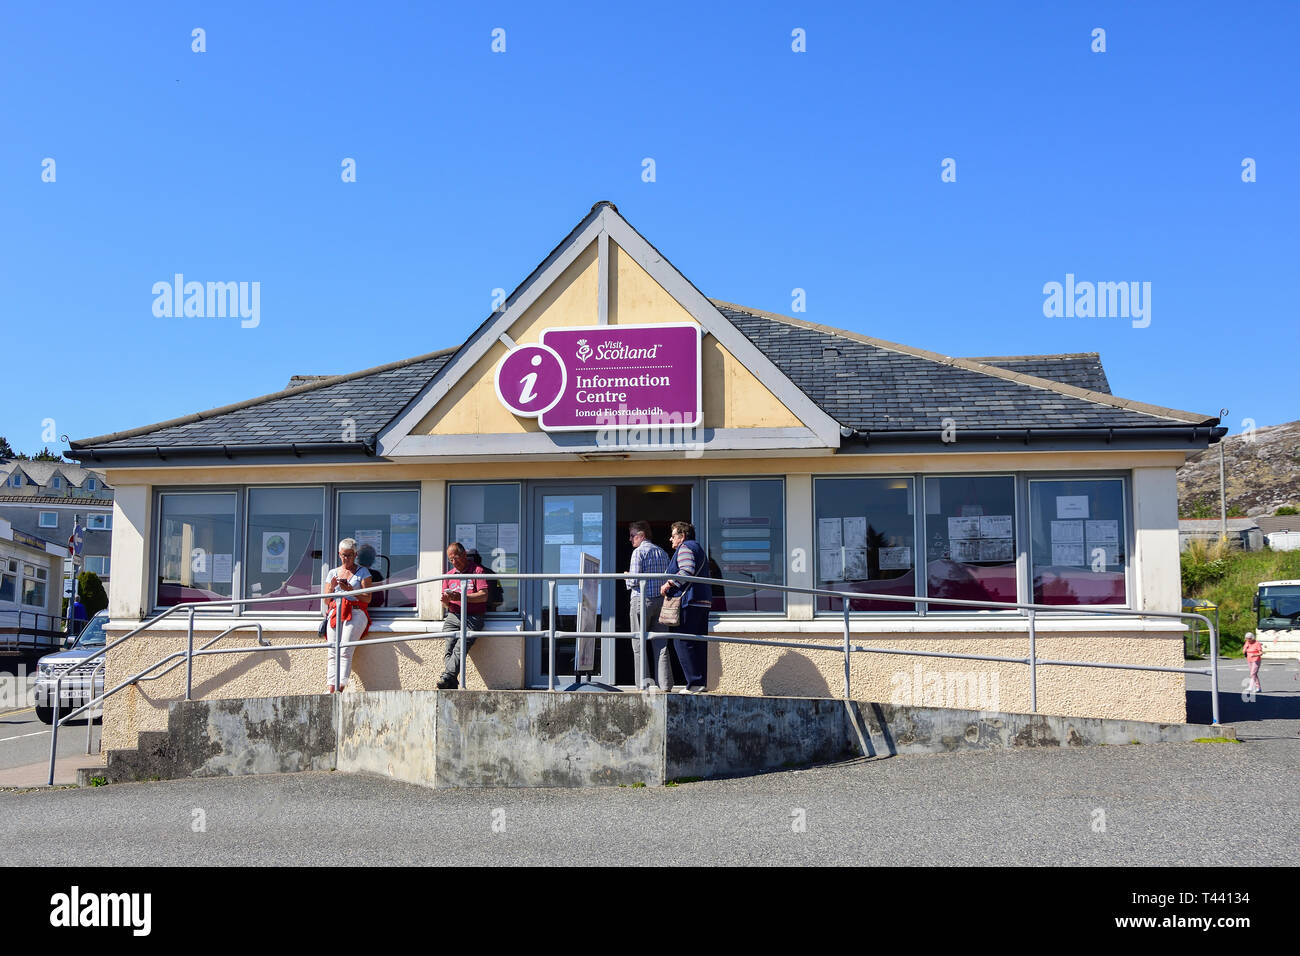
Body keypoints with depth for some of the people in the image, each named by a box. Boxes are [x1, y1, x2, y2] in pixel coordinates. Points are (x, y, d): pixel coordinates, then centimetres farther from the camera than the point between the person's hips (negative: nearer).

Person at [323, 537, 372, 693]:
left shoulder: (363, 572, 10)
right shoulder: (333, 573, 22)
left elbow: (367, 599, 2)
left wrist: (350, 589, -12)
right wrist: (332, 588, -1)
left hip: (355, 613, -3)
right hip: (335, 614, 3)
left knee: (345, 651, -20)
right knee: (333, 653, -13)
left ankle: (341, 687, -29)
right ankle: (331, 689, -20)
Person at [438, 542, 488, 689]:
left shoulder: (477, 570, 6)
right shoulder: (449, 575, 23)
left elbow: (484, 596, -6)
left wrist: (461, 597, -17)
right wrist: (446, 601, -3)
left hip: (472, 618, -4)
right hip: (453, 617, 4)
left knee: (459, 649, -26)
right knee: (448, 650, -19)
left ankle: (447, 677, -39)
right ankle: (451, 687, -27)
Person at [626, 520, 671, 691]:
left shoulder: (639, 552, -8)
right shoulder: (662, 552, 12)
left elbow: (634, 580, -15)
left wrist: (627, 579, 5)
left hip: (642, 600, -6)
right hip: (661, 600, 6)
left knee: (638, 644, 2)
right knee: (660, 644, 7)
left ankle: (646, 682, -2)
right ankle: (665, 683, 5)